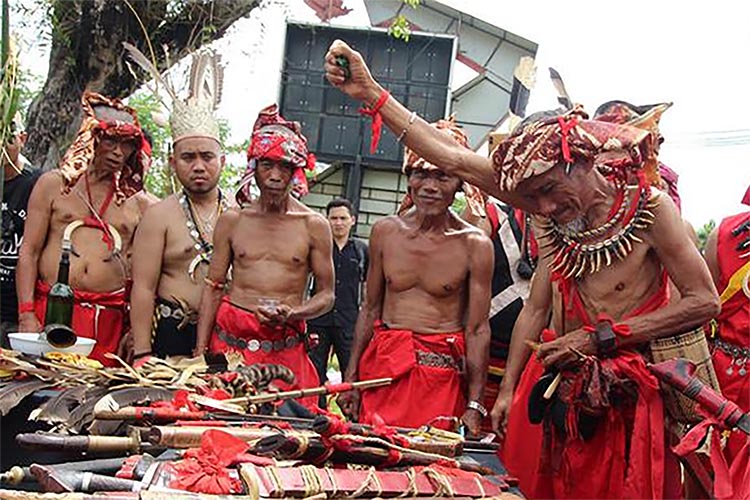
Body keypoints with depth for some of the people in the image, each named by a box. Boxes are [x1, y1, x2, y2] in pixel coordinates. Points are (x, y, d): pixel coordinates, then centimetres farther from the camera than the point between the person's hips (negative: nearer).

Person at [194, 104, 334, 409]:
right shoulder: (231, 221, 10)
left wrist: (292, 314, -13)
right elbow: (213, 287, 10)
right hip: (229, 339, 1)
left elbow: (326, 295, 7)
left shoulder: (314, 226, 5)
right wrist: (200, 350, 3)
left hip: (285, 346, -1)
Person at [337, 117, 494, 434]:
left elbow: (478, 330, -4)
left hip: (440, 372, -3)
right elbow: (370, 309, 12)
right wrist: (351, 376, 10)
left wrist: (474, 407, -7)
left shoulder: (474, 245, -5)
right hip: (382, 366, 3)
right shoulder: (385, 231, 5)